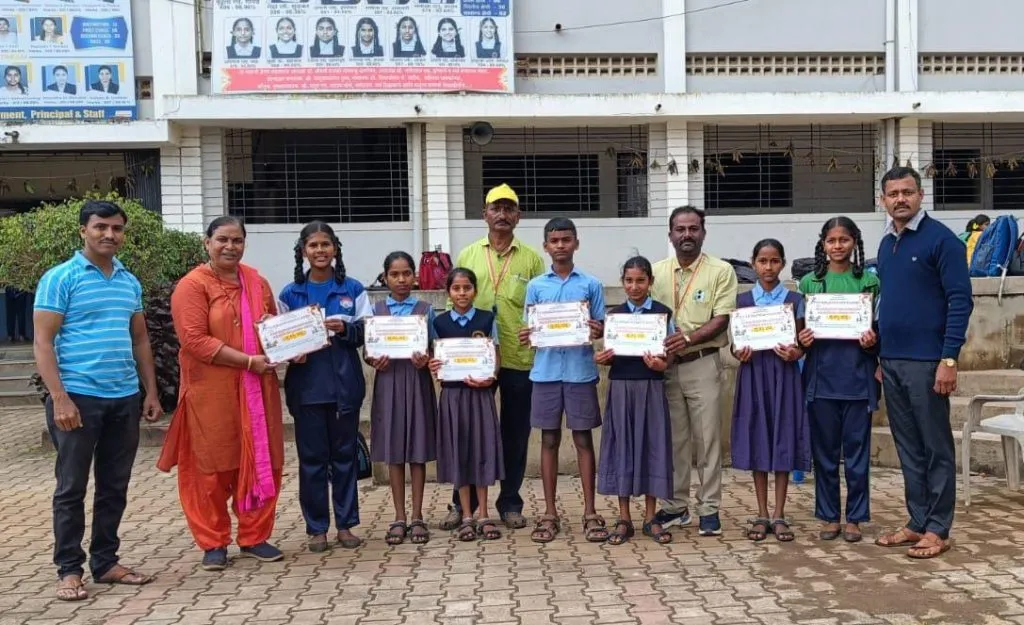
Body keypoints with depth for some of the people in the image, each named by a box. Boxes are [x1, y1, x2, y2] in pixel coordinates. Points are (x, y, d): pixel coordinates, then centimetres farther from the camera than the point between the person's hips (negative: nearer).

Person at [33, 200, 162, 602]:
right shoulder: (60, 279, -5)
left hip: (125, 399, 6)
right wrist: (59, 398, -16)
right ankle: (69, 570, 15)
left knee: (115, 488, 12)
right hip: (78, 398, -5)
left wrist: (151, 392, 12)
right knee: (71, 488, 4)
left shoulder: (130, 282, 12)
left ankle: (105, 563, 23)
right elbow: (43, 343, -9)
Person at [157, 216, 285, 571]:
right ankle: (213, 543, 16)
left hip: (256, 389, 5)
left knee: (261, 463, 8)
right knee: (212, 467, 4)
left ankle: (254, 537, 22)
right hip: (211, 392, -5)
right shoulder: (192, 285, -7)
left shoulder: (257, 283, 11)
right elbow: (195, 340, -16)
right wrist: (247, 361, -19)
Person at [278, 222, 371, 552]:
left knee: (344, 454, 8)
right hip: (307, 386, 0)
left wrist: (345, 329, -16)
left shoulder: (353, 289, 4)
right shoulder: (290, 294, 4)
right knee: (312, 457, 5)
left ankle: (345, 524, 18)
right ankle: (317, 528, 15)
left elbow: (367, 332, 2)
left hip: (345, 384, 0)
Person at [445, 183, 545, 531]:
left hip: (520, 359, 0)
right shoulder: (467, 256, 7)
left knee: (515, 434, 9)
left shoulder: (532, 258, 4)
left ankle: (510, 503, 21)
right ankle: (461, 503, 19)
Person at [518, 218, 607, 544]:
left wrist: (597, 331, -17)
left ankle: (590, 513, 12)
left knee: (583, 439, 4)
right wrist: (525, 337, -14)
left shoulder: (591, 284, 4)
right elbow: (530, 330, 8)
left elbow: (600, 328, 5)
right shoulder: (535, 286, 8)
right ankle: (549, 514, 15)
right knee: (549, 440, 7)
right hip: (546, 371, 1)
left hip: (580, 371, -1)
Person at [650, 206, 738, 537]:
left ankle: (709, 508, 10)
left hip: (702, 364, -3)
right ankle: (675, 506, 21)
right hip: (665, 365, 3)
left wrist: (688, 338, -22)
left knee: (707, 439, 1)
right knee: (673, 439, 11)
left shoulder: (721, 271, -2)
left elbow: (721, 319, -8)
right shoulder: (657, 271, 9)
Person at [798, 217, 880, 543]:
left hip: (858, 375, -1)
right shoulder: (809, 282, 7)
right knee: (824, 450, 8)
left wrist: (873, 340, -13)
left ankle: (854, 518, 16)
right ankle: (828, 517, 18)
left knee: (857, 450, 4)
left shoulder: (870, 281, 4)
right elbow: (800, 330, 10)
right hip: (821, 376, 1)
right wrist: (802, 340, -11)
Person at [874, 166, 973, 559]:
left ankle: (938, 531, 10)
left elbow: (960, 300, -11)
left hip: (926, 362, -7)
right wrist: (880, 355, 14)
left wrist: (949, 358, -17)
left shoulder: (940, 239, -7)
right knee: (908, 448, 12)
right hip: (891, 362, 7)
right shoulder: (886, 244, 13)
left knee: (936, 448, 2)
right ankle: (917, 523, 22)